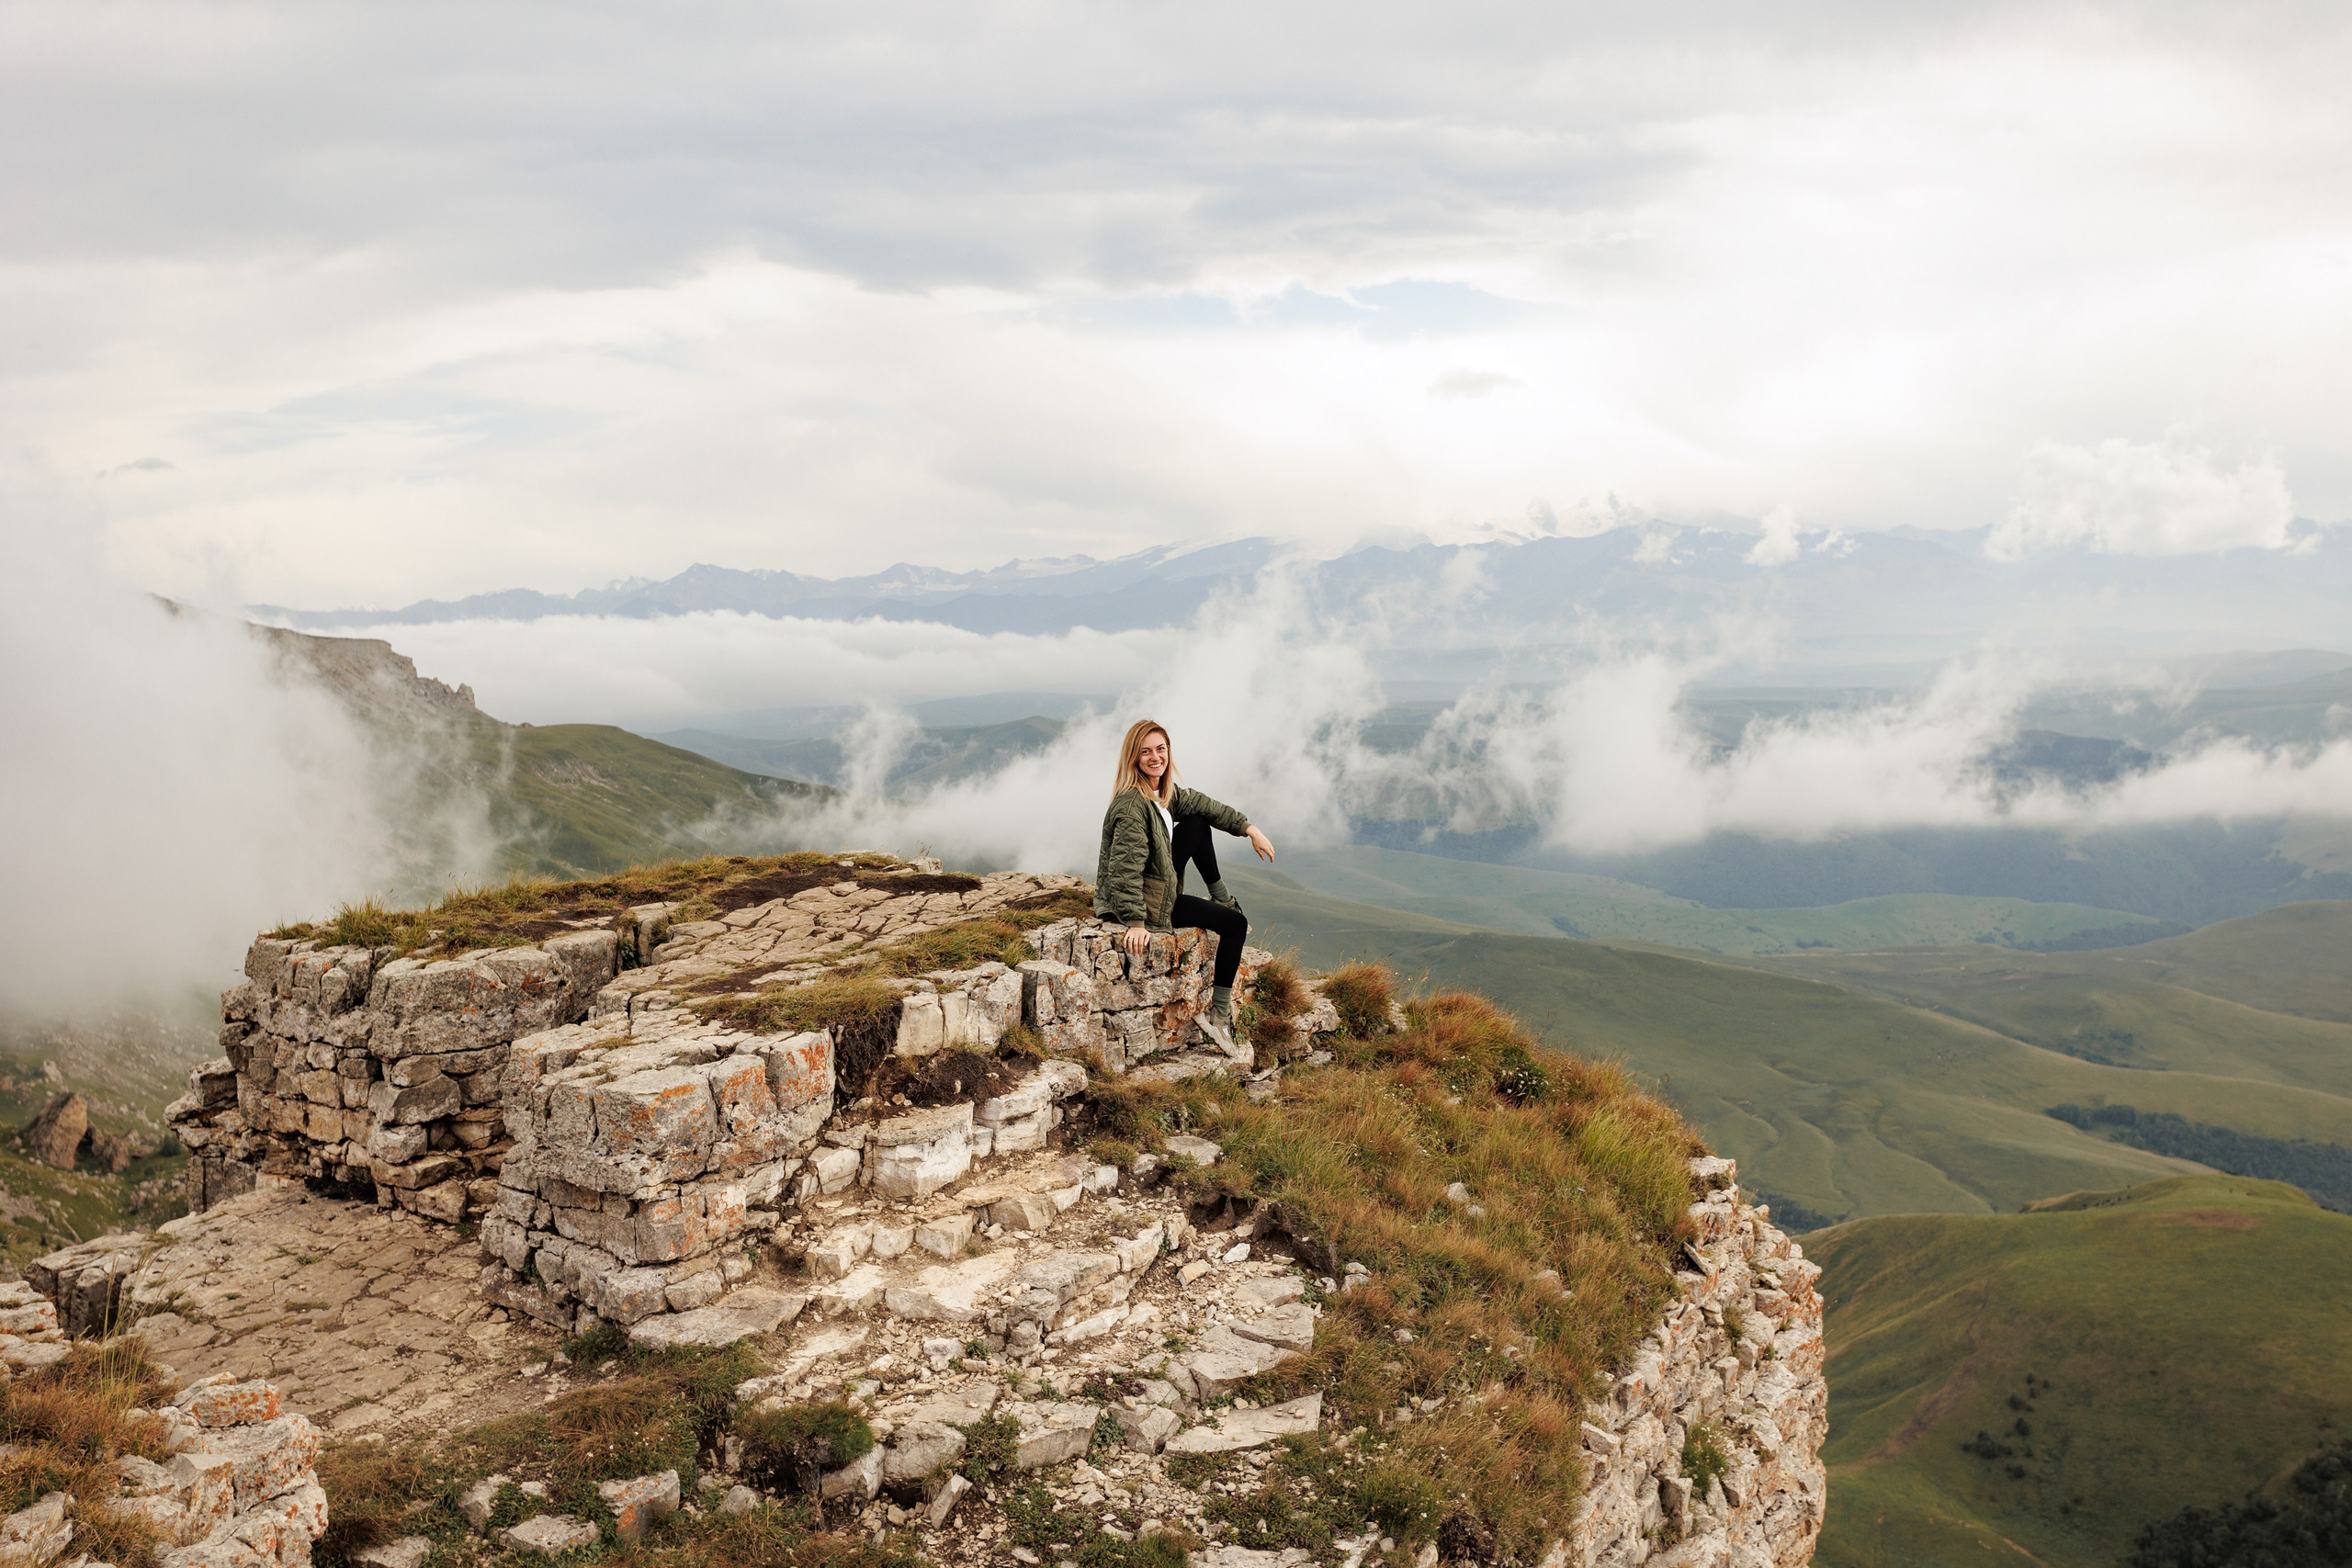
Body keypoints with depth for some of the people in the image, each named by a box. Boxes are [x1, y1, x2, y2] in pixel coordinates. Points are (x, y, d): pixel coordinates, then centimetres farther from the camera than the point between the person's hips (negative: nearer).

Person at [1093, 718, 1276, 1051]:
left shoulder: (1165, 791, 2)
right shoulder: (1132, 805, -27)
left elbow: (1202, 805, 15)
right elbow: (1127, 867, -34)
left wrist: (1249, 829, 9)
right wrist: (1136, 923, -39)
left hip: (1159, 882, 9)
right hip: (1141, 902, -9)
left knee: (1197, 823, 11)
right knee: (1235, 925, -5)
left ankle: (1222, 899, 22)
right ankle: (1219, 1013, -2)